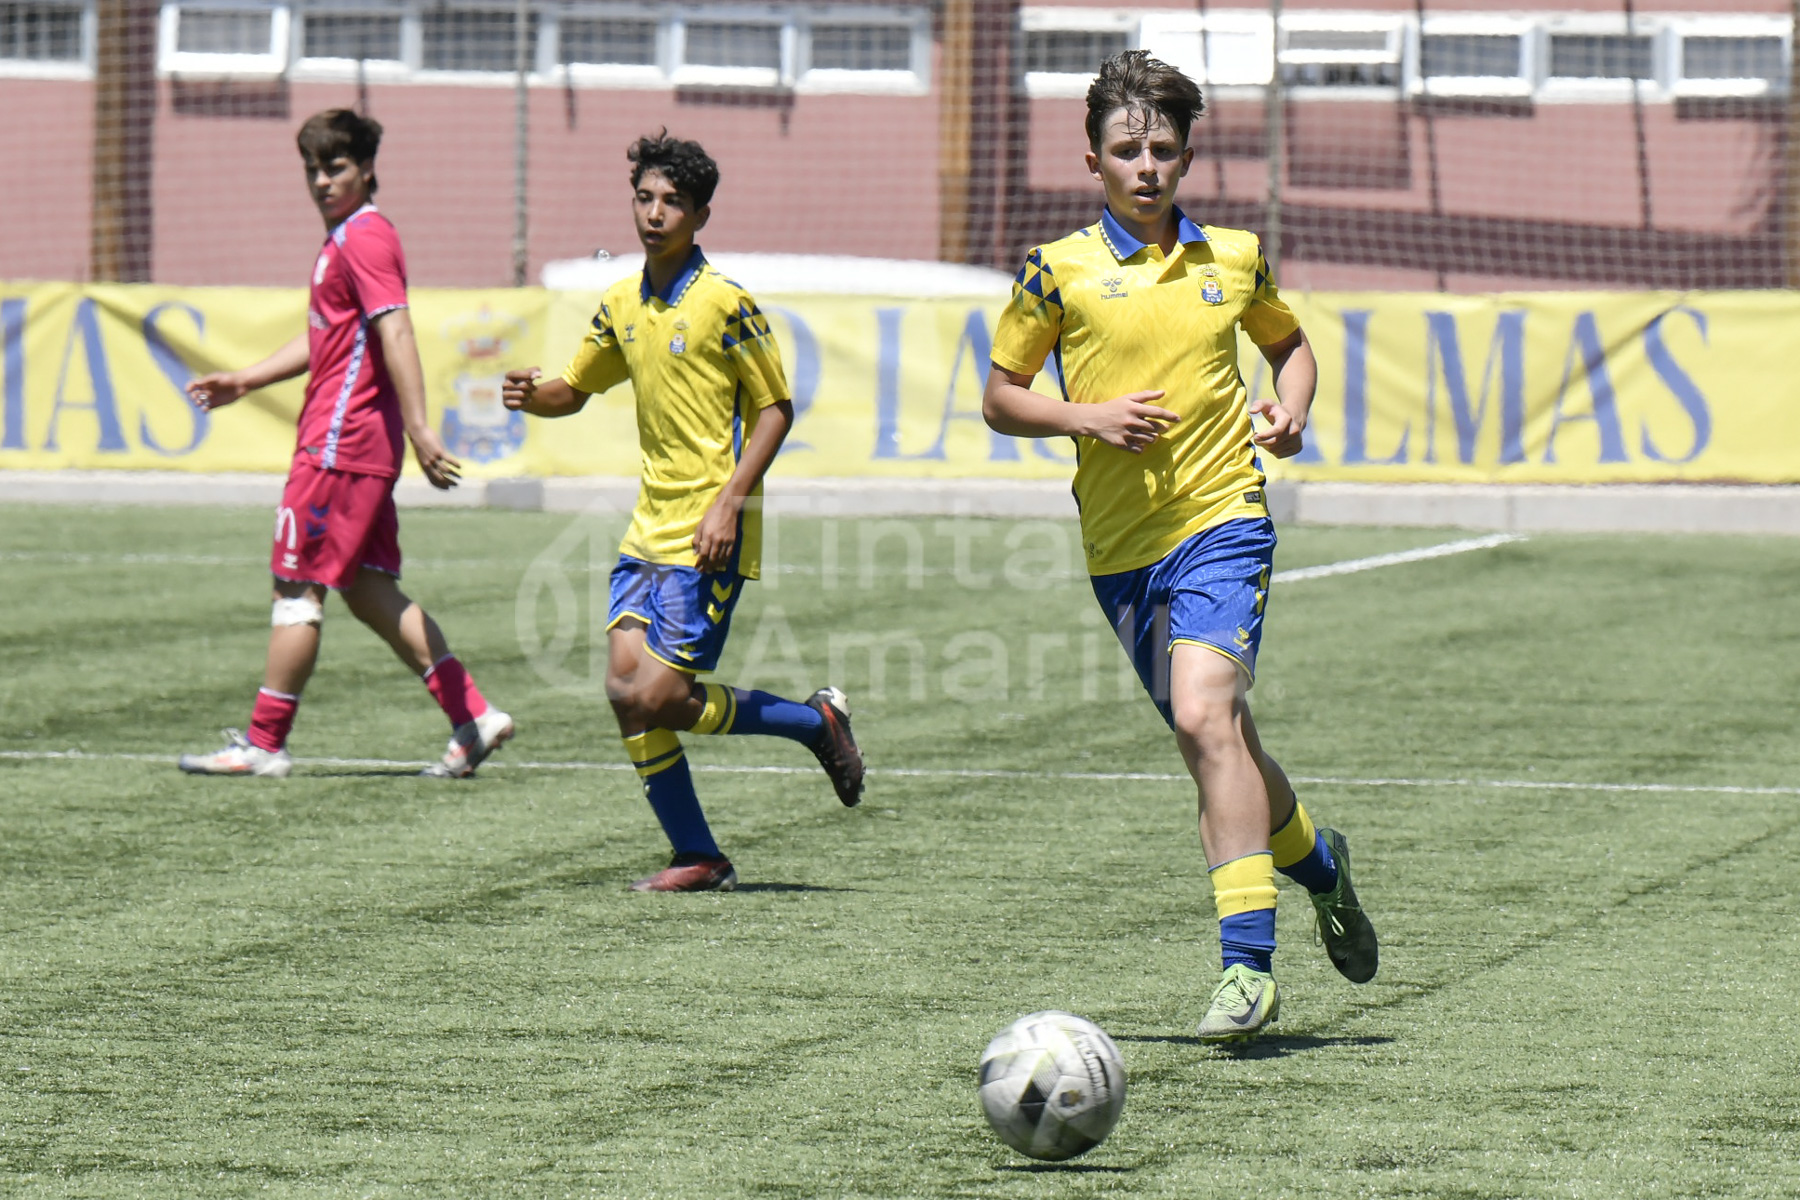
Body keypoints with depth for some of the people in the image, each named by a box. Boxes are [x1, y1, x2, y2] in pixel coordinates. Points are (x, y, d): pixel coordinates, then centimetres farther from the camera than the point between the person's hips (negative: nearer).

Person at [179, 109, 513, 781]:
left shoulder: (364, 237, -12)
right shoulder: (343, 238, 19)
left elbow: (395, 331, -22)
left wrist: (419, 430, -29)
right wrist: (243, 381, 27)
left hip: (340, 442, -10)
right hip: (360, 444, 10)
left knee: (297, 586, -4)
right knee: (369, 590, 9)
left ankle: (263, 744, 2)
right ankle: (473, 716, 7)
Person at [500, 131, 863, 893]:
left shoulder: (726, 305, -9)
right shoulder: (621, 305, 11)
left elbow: (774, 408, -7)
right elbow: (577, 390, 22)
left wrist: (730, 501, -17)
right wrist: (532, 396, -1)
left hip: (709, 536, -7)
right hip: (649, 528, 7)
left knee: (655, 698, -13)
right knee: (625, 689, -4)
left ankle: (817, 722, 9)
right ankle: (697, 859, 6)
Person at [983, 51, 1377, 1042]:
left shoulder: (1233, 258, 7)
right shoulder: (1060, 272, 1)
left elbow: (1288, 341, 26)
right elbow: (999, 398, 6)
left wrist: (1290, 406, 5)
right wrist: (1086, 417, -11)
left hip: (1222, 520, -2)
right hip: (1120, 546, 2)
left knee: (1204, 713, -22)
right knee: (1219, 741, 10)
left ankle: (1248, 964, -24)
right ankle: (1314, 860, 42)